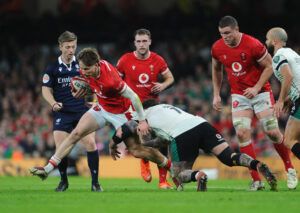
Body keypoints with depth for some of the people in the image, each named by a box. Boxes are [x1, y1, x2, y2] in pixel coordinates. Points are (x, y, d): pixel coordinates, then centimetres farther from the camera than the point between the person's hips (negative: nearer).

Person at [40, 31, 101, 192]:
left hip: (82, 111, 0)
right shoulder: (52, 68, 2)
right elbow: (46, 89, 4)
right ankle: (63, 181, 15)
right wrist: (54, 103, -14)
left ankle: (95, 182, -2)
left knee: (91, 144, -13)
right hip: (62, 113, 0)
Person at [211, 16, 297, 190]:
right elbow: (216, 70, 13)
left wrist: (256, 88, -19)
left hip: (260, 92, -3)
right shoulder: (217, 48, -6)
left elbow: (269, 66, -11)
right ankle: (256, 181, -8)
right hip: (239, 95, 3)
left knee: (272, 132, -5)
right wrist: (216, 95, 8)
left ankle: (290, 169, 18)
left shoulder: (253, 45, -20)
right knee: (242, 133, -12)